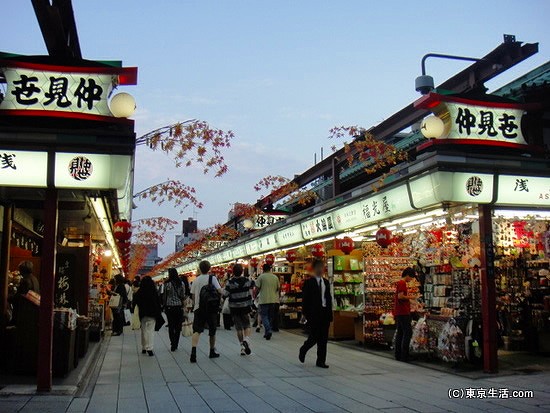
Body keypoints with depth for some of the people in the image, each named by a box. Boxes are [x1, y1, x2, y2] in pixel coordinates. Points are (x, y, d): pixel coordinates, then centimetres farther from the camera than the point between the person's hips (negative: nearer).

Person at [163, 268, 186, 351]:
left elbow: (164, 296, -3)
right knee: (178, 326, 8)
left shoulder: (167, 284, -8)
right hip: (179, 307, 2)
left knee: (171, 326, 5)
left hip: (169, 307, -2)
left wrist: (164, 305, 8)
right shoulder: (181, 283, 0)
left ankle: (173, 345, 1)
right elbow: (183, 296, 3)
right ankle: (175, 344, 9)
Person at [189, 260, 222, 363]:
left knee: (197, 331, -5)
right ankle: (212, 352, 24)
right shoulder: (212, 278, -4)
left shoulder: (196, 280, 4)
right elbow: (220, 291, -12)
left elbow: (193, 295, 7)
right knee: (212, 331, 14)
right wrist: (218, 302, 5)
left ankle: (193, 351, -24)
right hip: (211, 308, -1)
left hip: (198, 308, 1)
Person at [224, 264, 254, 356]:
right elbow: (252, 286, 17)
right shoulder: (247, 280, -5)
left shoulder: (230, 282, -14)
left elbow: (225, 295, -15)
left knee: (239, 328, 8)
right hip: (245, 306, 1)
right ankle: (246, 340, -17)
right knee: (247, 326, 10)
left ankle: (242, 347, 9)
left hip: (234, 308, -1)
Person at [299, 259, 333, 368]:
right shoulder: (309, 282, -4)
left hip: (325, 313, 5)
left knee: (323, 339, 5)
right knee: (314, 337, -4)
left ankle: (321, 361, 13)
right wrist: (306, 315, -11)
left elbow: (329, 298, 14)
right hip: (314, 313, -5)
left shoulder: (326, 282, 13)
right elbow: (305, 300, -6)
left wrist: (330, 313, 7)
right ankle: (303, 350, 25)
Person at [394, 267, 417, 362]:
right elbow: (400, 296, -22)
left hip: (398, 312, 10)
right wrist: (410, 297, -11)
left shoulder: (399, 283, 18)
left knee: (400, 333, 11)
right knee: (407, 332, -8)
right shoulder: (402, 283, -12)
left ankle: (398, 355, 14)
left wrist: (409, 299, 17)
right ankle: (404, 356, -8)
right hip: (403, 312, -10)